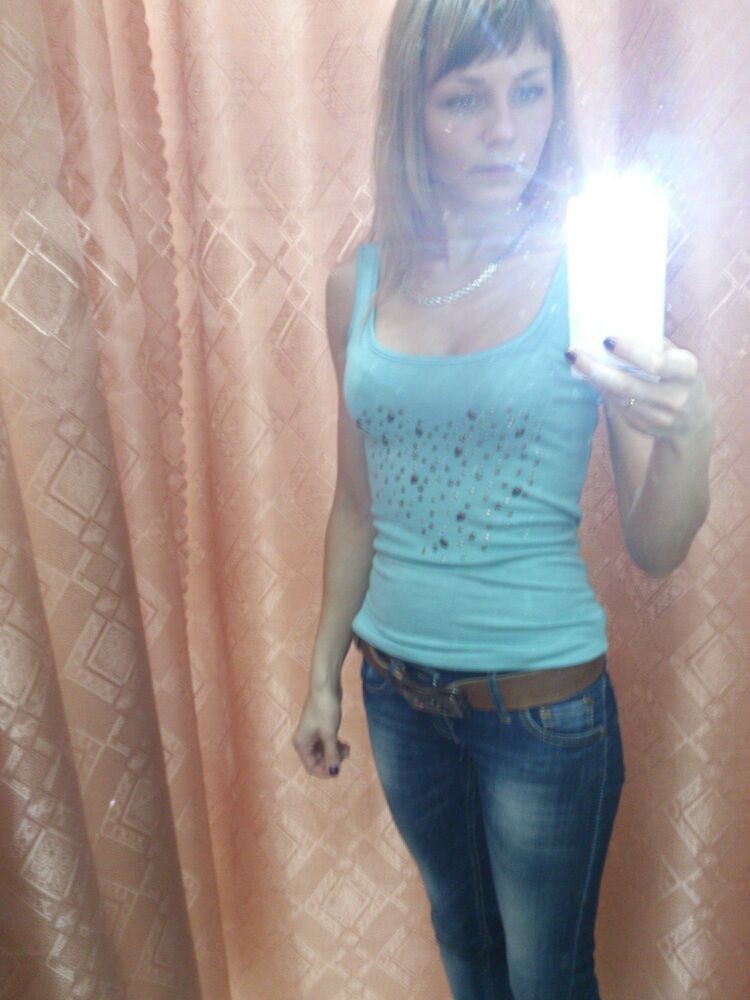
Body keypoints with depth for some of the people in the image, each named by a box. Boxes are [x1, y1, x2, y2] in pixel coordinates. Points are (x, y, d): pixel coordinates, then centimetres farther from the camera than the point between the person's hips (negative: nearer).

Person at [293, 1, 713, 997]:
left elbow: (658, 551, -11)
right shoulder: (359, 284, -3)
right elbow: (358, 507, 6)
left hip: (543, 695, -3)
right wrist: (323, 675, 10)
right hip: (399, 687, 4)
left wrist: (687, 432, -32)